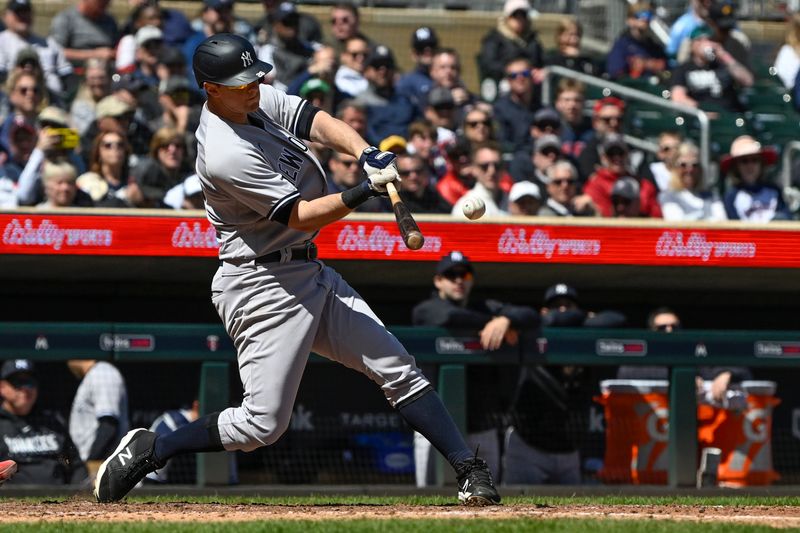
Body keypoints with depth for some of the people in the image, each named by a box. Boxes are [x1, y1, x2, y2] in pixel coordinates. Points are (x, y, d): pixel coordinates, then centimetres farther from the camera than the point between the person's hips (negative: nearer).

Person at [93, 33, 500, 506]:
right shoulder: (226, 155, -24)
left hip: (310, 273, 9)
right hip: (264, 286, -9)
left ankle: (471, 470, 5)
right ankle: (149, 451, 7)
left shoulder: (260, 101, 3)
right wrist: (367, 190, -31)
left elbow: (320, 123, -3)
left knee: (398, 368, 5)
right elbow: (301, 216, -22)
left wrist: (367, 154, -22)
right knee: (263, 423, -9)